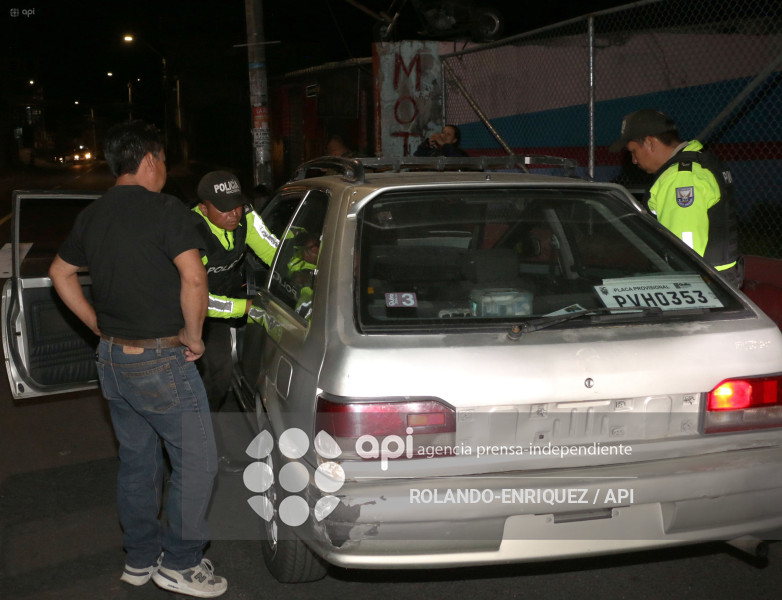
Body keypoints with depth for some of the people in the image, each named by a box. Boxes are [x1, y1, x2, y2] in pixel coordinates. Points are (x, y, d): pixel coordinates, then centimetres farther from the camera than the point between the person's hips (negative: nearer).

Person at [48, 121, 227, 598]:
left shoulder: (92, 216, 8)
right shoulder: (165, 209, -15)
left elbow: (61, 272, 21)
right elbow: (194, 277, -26)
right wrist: (193, 334, -12)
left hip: (113, 359, 8)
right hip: (161, 361, -8)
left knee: (136, 461, 19)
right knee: (196, 461, 4)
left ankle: (141, 557, 30)